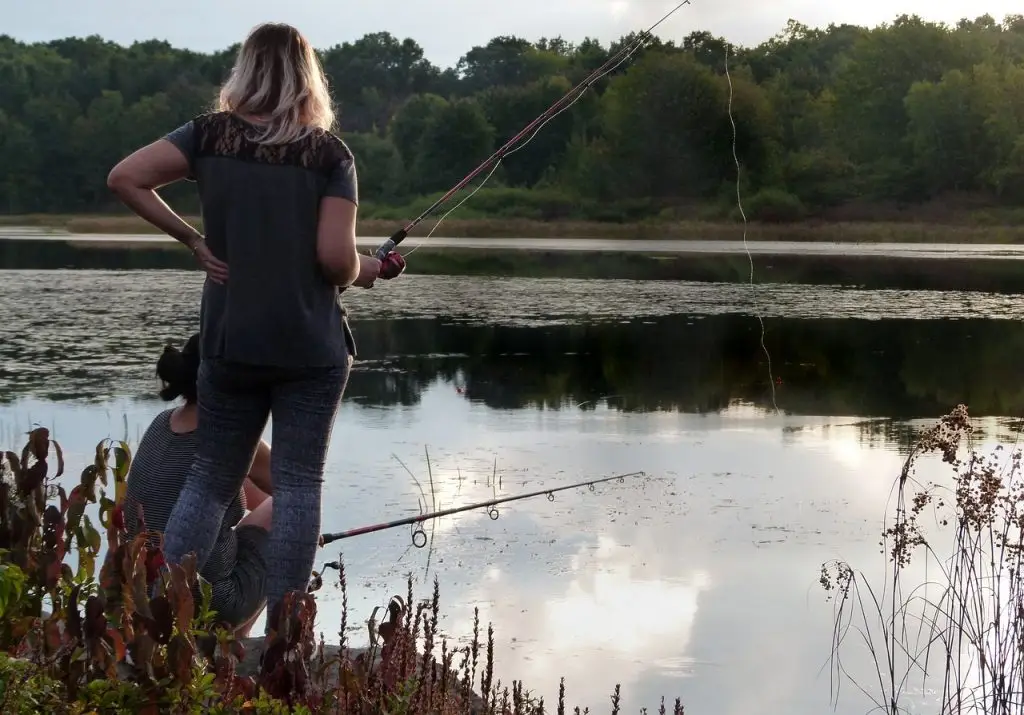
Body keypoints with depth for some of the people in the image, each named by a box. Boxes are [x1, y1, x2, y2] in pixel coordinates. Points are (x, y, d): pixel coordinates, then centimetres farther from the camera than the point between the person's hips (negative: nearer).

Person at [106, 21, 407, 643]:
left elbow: (125, 179, -5)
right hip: (313, 347, -2)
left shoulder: (210, 135, 1)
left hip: (230, 344, 3)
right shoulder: (330, 153, -6)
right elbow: (337, 258, -14)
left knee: (210, 480, 13)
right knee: (299, 485, 3)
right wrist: (371, 270, 7)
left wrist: (193, 240, 1)